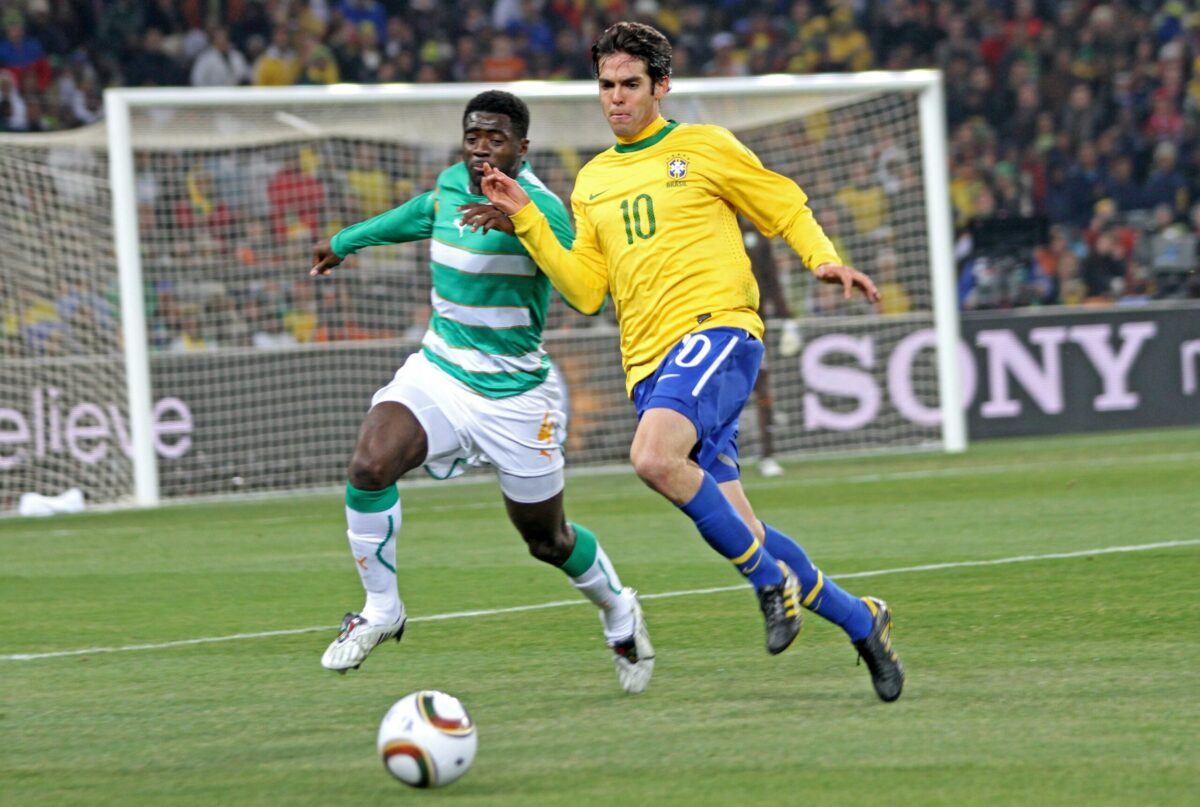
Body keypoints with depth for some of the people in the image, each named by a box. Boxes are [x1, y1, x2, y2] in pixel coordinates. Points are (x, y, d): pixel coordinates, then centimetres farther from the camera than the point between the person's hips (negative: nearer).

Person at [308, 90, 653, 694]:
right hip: (437, 369, 5)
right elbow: (422, 213, 28)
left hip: (513, 395, -5)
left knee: (547, 541, 8)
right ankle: (380, 611, -5)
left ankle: (619, 615, 39)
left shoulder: (538, 206, -18)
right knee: (369, 466, -22)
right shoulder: (451, 185, 2)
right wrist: (346, 241, 40)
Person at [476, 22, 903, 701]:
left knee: (654, 458, -33)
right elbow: (586, 290, 13)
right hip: (649, 363, 6)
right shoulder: (592, 182, 19)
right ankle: (862, 622, 19)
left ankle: (772, 579, -15)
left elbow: (788, 209, 10)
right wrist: (526, 220, 5)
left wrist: (826, 260, -8)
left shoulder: (704, 147, 5)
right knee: (739, 535, 1)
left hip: (718, 329, -6)